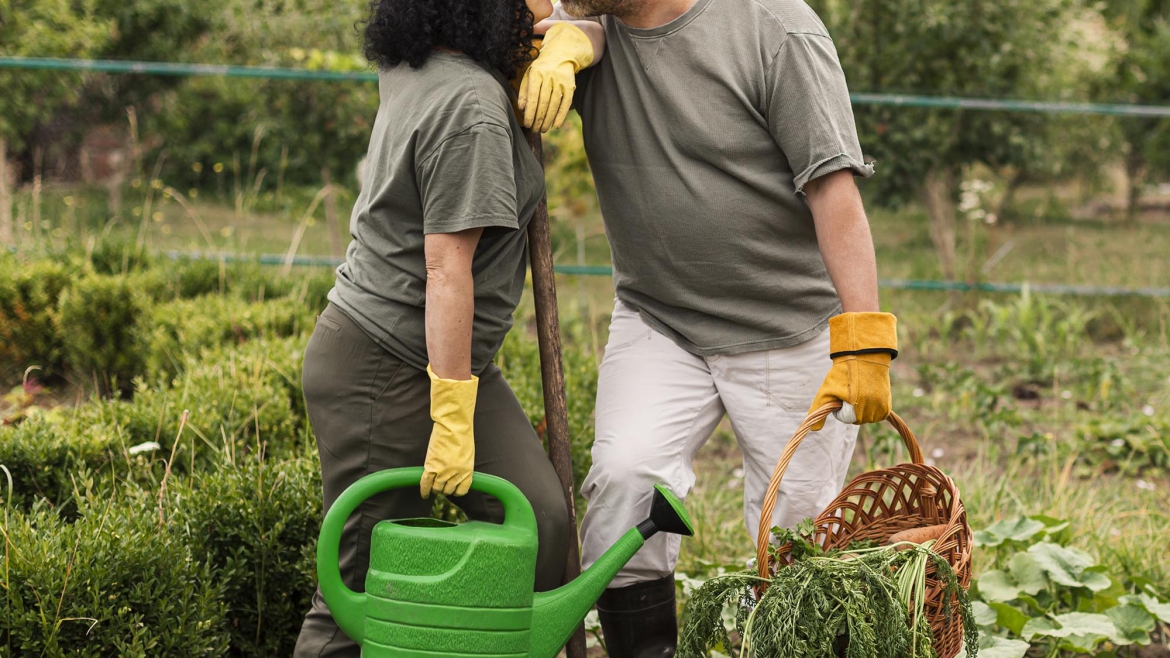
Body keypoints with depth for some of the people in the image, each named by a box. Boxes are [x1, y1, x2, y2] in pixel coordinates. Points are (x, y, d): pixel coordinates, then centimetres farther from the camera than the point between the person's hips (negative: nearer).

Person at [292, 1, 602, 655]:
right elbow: (446, 270, -24)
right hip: (384, 373, -10)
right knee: (365, 589, -2)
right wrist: (453, 422, -24)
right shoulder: (471, 108, -21)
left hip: (444, 356, 10)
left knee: (540, 520, 0)